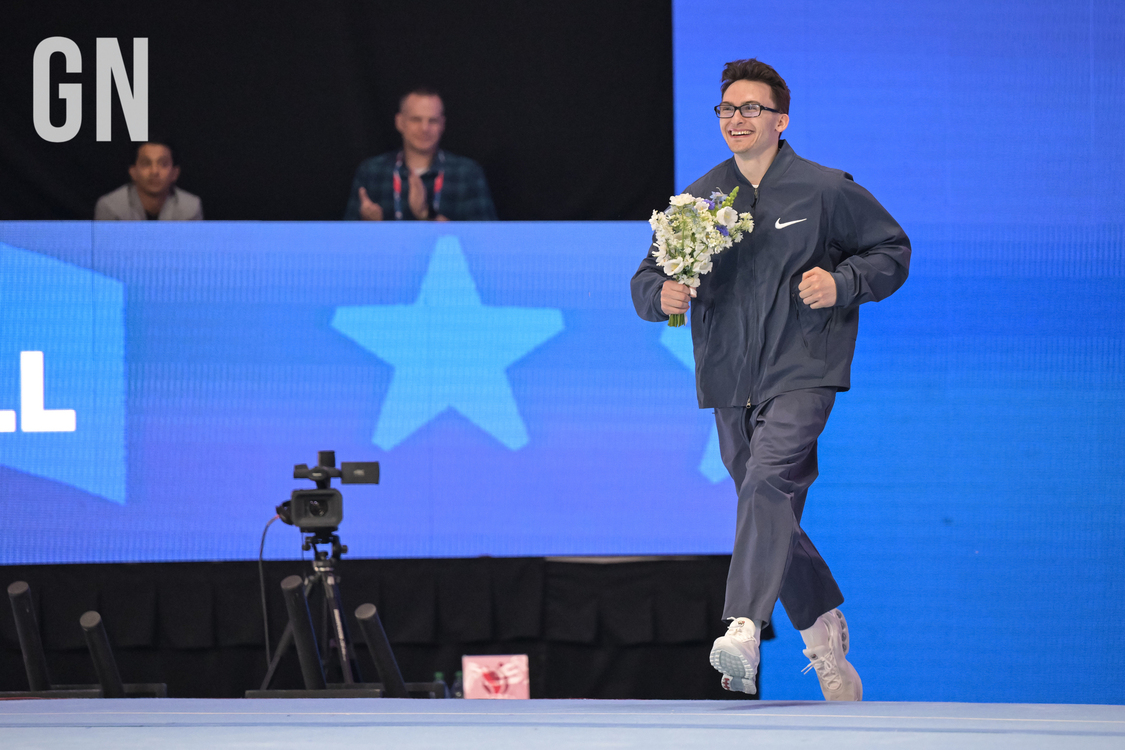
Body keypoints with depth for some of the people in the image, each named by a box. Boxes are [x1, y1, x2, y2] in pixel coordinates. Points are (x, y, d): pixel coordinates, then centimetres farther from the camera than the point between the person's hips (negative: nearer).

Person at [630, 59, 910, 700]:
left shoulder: (826, 191, 0)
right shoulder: (697, 200, 9)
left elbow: (892, 249, 8)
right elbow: (648, 280, 14)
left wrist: (843, 282, -10)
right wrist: (662, 295, -11)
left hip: (801, 375, -5)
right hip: (730, 383, 5)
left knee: (767, 483, -27)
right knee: (776, 518, 12)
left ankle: (744, 631, -40)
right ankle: (823, 625, 34)